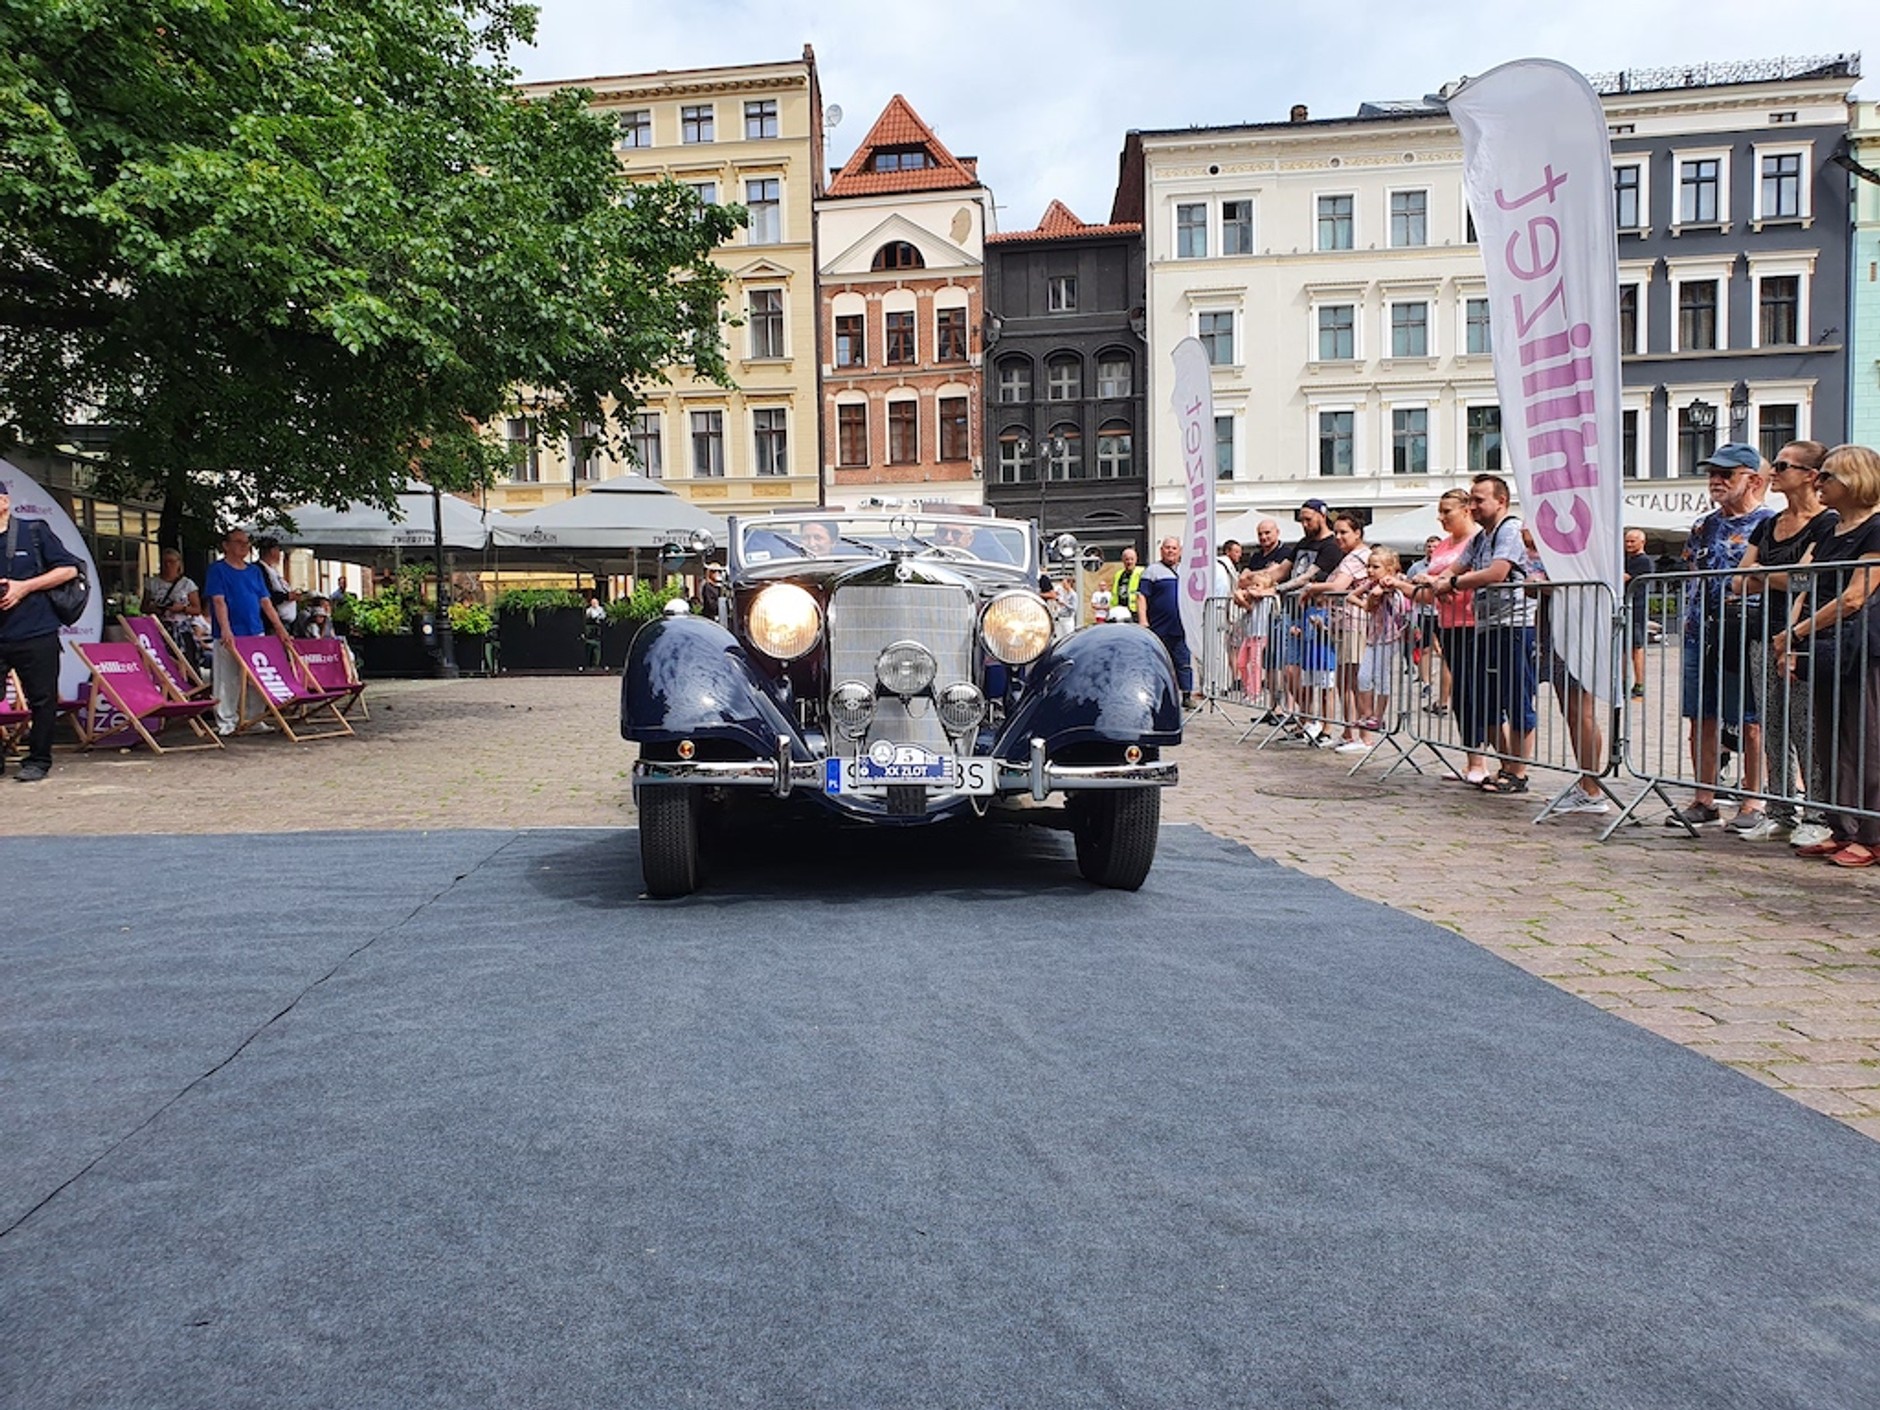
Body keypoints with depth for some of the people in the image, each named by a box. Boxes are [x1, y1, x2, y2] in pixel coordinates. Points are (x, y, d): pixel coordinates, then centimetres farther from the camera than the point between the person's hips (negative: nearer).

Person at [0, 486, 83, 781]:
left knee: (42, 699, 2)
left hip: (35, 634, -2)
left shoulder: (34, 531, 4)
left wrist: (24, 587, -8)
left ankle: (38, 760, 13)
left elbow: (69, 569, 1)